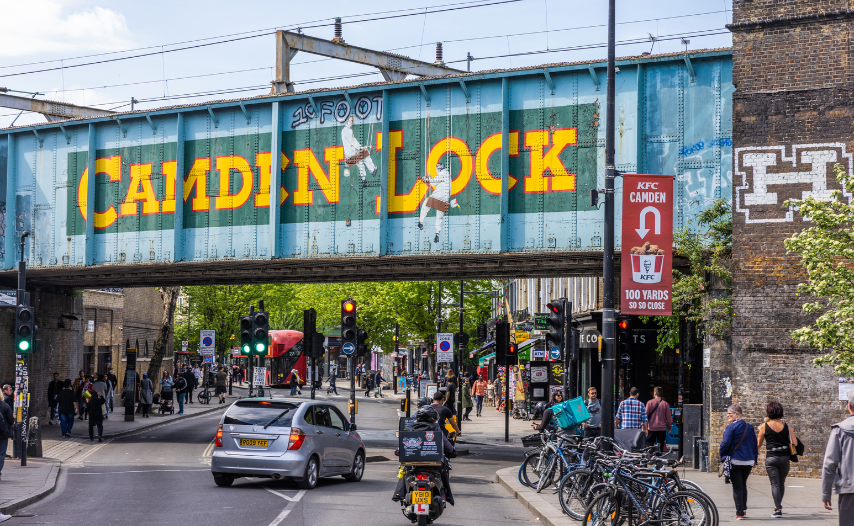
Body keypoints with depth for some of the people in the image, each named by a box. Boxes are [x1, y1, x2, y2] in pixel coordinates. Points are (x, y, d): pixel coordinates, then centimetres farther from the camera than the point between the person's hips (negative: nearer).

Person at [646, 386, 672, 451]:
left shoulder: (650, 402, -4)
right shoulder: (666, 404, -2)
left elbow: (646, 415, -3)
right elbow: (669, 417, 3)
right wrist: (669, 427, 18)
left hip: (652, 428, -1)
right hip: (662, 428, 1)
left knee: (650, 444, 7)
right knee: (660, 446, 5)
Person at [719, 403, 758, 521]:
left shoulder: (731, 427, -12)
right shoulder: (749, 427, 7)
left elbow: (725, 444, -15)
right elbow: (755, 444, 12)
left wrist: (722, 454, 1)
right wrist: (754, 459, 19)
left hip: (735, 461, -5)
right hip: (748, 462, 5)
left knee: (737, 487, 0)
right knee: (743, 485, 20)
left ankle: (739, 513, -1)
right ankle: (743, 509, 24)